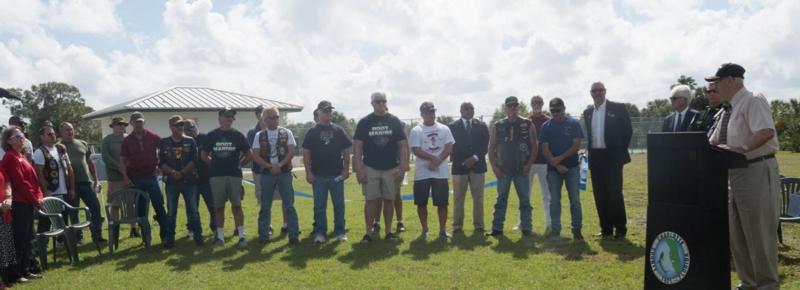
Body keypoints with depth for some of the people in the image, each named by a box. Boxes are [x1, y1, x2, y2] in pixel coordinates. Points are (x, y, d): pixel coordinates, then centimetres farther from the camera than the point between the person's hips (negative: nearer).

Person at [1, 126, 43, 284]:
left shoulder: (20, 156, 17)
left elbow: (32, 179, 16)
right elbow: (20, 182, -18)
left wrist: (39, 196, 4)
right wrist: (35, 199, -12)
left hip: (28, 203, 9)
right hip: (19, 204, -9)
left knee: (27, 238, 13)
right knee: (19, 240, -3)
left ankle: (26, 271, 21)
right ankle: (16, 274, 4)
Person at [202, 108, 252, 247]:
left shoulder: (238, 135, 2)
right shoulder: (211, 136, 4)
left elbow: (248, 155, 8)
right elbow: (204, 156, 13)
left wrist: (239, 164, 4)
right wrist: (215, 165, 7)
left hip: (235, 175, -1)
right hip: (216, 176, 1)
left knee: (237, 206, 1)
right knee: (219, 207, 7)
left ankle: (241, 236, 6)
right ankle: (220, 236, 16)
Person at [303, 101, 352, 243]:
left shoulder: (339, 130, 6)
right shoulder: (312, 132, 3)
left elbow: (346, 151, 7)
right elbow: (306, 153, 1)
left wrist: (346, 169, -1)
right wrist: (308, 172, -6)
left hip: (337, 174, 1)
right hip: (318, 175, -1)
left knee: (339, 205, 6)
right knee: (319, 206, 6)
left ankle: (340, 231, 15)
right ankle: (320, 232, 14)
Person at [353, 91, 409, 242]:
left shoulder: (395, 121, 3)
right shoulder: (364, 122, 0)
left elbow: (403, 145, 2)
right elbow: (357, 146, -1)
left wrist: (402, 167, -6)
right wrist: (358, 169, -8)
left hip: (391, 169, 1)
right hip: (370, 169, -1)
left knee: (389, 200, 7)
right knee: (371, 200, 0)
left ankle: (388, 231, 17)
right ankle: (368, 232, 7)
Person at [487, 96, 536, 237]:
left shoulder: (528, 125, 1)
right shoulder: (498, 126, 4)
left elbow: (534, 146, 0)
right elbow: (491, 148, 5)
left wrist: (528, 165, -8)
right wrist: (494, 166, -3)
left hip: (522, 169, -1)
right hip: (503, 170, 1)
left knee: (525, 200, 3)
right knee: (501, 199, 6)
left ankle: (526, 228, 10)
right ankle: (497, 228, 10)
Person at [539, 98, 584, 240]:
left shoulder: (573, 123, 1)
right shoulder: (546, 126, 5)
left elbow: (577, 145, -4)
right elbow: (544, 149, 0)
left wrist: (560, 158, -11)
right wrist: (557, 165, -9)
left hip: (572, 167, -1)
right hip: (553, 168, 1)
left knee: (575, 199, -1)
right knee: (554, 200, 5)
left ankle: (577, 229, 7)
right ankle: (555, 228, 13)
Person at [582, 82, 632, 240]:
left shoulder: (618, 108, -3)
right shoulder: (588, 112, 11)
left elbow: (628, 130, -1)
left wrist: (620, 151, -2)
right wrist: (591, 152, 9)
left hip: (612, 157, -5)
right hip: (595, 158, 5)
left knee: (614, 193, -4)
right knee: (600, 195, 7)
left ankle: (620, 229, 7)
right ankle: (606, 228, 16)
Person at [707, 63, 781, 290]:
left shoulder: (753, 101, -12)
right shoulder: (730, 109, 15)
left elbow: (766, 132, -27)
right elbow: (713, 142, 20)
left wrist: (741, 148, -35)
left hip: (757, 172, -9)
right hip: (736, 175, 10)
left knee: (759, 232, -3)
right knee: (736, 234, 14)